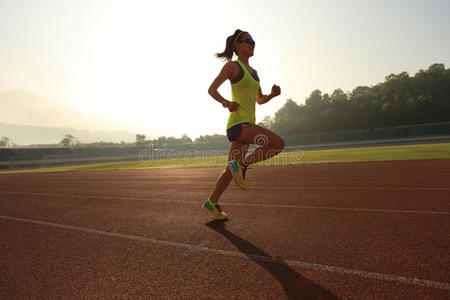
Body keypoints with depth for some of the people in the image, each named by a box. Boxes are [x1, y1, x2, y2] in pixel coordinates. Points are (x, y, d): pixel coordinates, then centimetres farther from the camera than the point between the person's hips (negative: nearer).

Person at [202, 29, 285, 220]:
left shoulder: (253, 72, 22)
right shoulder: (232, 66, 0)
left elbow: (260, 100, 26)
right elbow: (211, 89, -4)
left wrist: (273, 94, 6)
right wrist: (226, 103, -21)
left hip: (248, 124, 8)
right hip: (238, 122, -8)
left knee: (232, 170, 10)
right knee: (278, 144, -18)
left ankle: (211, 204, 22)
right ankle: (242, 165, -6)